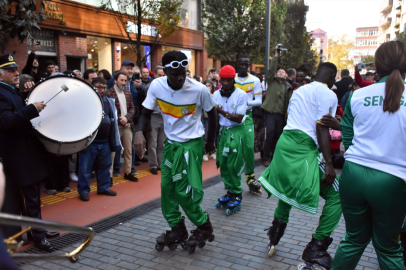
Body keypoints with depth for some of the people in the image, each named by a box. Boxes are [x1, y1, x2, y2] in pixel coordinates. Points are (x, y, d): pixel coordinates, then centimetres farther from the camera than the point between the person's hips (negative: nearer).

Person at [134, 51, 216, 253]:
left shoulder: (199, 89, -20)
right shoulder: (156, 86, -13)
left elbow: (211, 113, -3)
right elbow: (146, 113, -4)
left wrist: (210, 141, 7)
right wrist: (139, 132, -25)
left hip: (191, 143, -4)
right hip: (170, 143, 5)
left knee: (184, 190, -4)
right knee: (167, 187, 7)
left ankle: (204, 226, 18)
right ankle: (177, 229, 24)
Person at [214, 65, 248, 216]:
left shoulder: (241, 95, -11)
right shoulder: (216, 94, 4)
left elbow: (239, 118, -14)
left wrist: (223, 112, -23)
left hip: (236, 132, -5)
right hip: (222, 131, 5)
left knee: (233, 165, -4)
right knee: (223, 164, 7)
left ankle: (237, 196, 10)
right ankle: (230, 192, 23)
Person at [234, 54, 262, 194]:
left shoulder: (255, 80, 0)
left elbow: (258, 101, -2)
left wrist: (246, 102, -18)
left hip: (247, 115, -1)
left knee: (249, 146, -10)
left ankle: (250, 175, 7)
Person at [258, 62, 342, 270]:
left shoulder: (299, 91, 20)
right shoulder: (328, 95, -4)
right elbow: (322, 128, -13)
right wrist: (328, 163, -15)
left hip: (285, 142, 9)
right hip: (304, 149, -8)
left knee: (288, 187, 28)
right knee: (336, 194, 0)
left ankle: (275, 232, 34)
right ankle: (316, 248, 0)